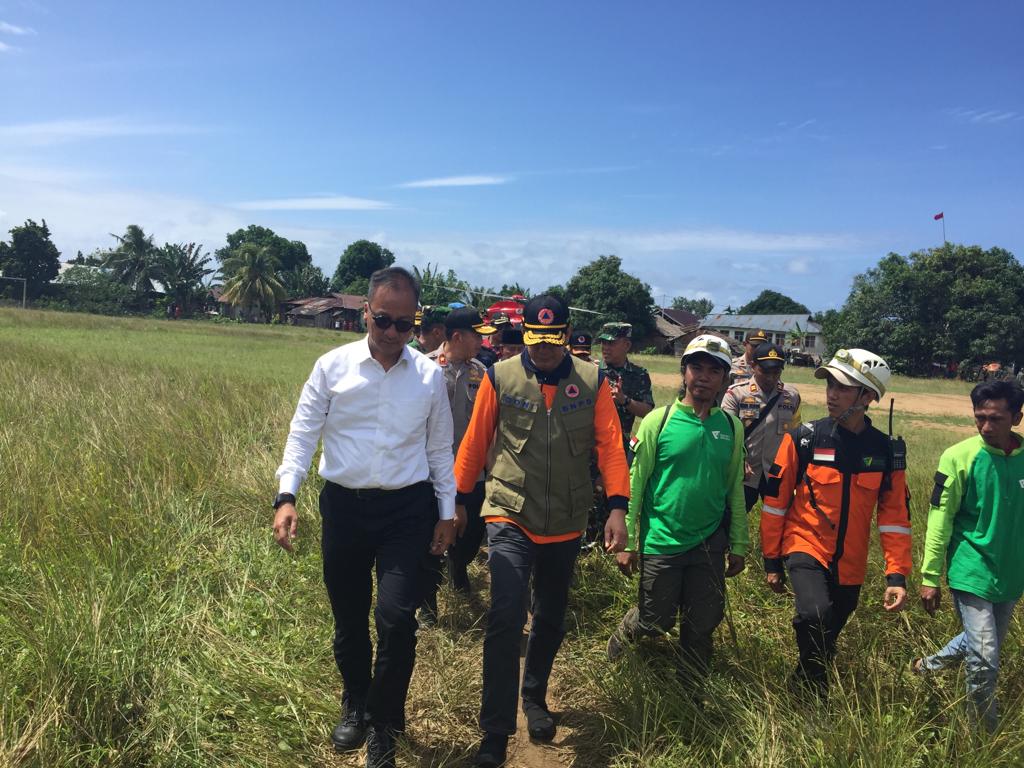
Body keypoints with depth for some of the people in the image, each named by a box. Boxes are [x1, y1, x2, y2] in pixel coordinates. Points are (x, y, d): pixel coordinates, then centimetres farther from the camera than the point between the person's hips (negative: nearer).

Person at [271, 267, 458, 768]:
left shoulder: (429, 376, 0)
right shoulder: (333, 366, -3)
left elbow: (440, 449, 8)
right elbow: (303, 433, -1)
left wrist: (447, 513, 9)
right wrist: (286, 496, -12)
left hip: (406, 509, -1)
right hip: (343, 506, 1)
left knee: (396, 617, -9)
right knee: (348, 617, 15)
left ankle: (383, 726, 17)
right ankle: (356, 707, 42)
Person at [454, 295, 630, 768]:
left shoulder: (592, 382, -3)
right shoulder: (500, 377, -5)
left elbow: (610, 446, -4)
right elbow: (474, 444, 2)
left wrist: (618, 506, -14)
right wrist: (456, 499, 7)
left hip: (566, 524, 3)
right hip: (510, 518, -2)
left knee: (551, 619, 17)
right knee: (506, 618, -12)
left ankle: (535, 698, 42)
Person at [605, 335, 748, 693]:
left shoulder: (731, 427, 2)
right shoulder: (658, 420, -8)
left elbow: (735, 489, 8)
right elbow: (635, 483, -7)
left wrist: (738, 545, 9)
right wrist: (627, 542, -8)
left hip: (709, 544, 3)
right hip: (661, 542, -3)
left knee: (702, 627, 11)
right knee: (656, 620, 8)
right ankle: (622, 637, 40)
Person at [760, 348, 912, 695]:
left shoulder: (886, 451, -3)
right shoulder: (804, 438, -10)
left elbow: (895, 516, 2)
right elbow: (775, 498, -5)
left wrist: (897, 575, -4)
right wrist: (772, 561, -1)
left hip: (850, 566, 3)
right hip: (805, 548, -3)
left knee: (827, 638, 15)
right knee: (815, 614, -27)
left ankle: (804, 682, 42)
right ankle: (811, 691, -4)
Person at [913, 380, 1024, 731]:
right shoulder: (960, 457, -13)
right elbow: (940, 519, -9)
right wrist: (930, 577, -8)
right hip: (971, 574, -4)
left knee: (984, 644, 21)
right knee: (984, 662, -5)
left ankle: (928, 665, 46)